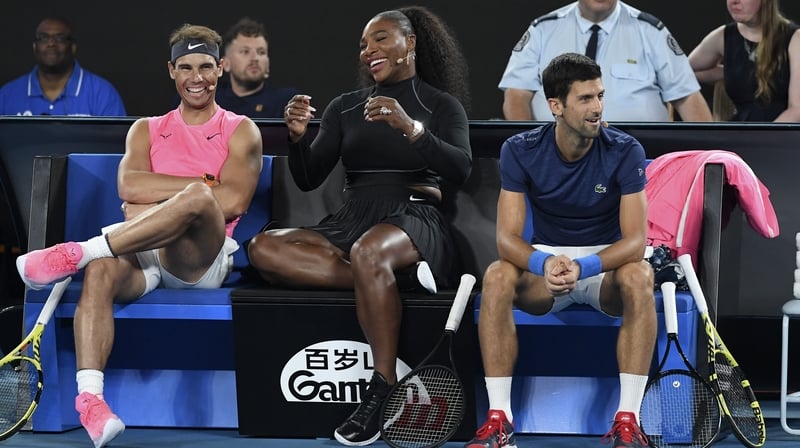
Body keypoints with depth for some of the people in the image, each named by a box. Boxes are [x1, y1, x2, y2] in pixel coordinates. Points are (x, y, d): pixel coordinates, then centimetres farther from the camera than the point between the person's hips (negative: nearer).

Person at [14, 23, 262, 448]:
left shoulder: (240, 130, 15)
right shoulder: (147, 130, 25)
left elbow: (233, 201, -4)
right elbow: (129, 185, 3)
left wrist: (151, 202, -6)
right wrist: (203, 182, -3)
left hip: (201, 258, -2)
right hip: (141, 255, 2)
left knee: (197, 200, -37)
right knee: (101, 271, -35)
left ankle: (76, 252, -35)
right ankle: (89, 395, -48)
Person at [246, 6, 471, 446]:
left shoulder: (442, 105, 9)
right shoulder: (344, 107, 19)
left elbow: (460, 170, -8)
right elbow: (307, 179, 13)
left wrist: (411, 129, -23)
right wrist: (298, 136, -7)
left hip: (414, 221, -4)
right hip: (348, 224, 4)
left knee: (369, 251, -42)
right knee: (263, 248, -26)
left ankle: (381, 391, -34)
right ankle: (395, 277, -28)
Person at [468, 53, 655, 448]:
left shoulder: (625, 152, -16)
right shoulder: (520, 151, -12)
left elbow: (635, 239, -22)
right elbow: (507, 237, -17)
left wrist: (583, 267, -40)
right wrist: (545, 263, -40)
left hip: (606, 265, -1)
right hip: (545, 260, 1)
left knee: (639, 277, -35)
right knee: (496, 277, -31)